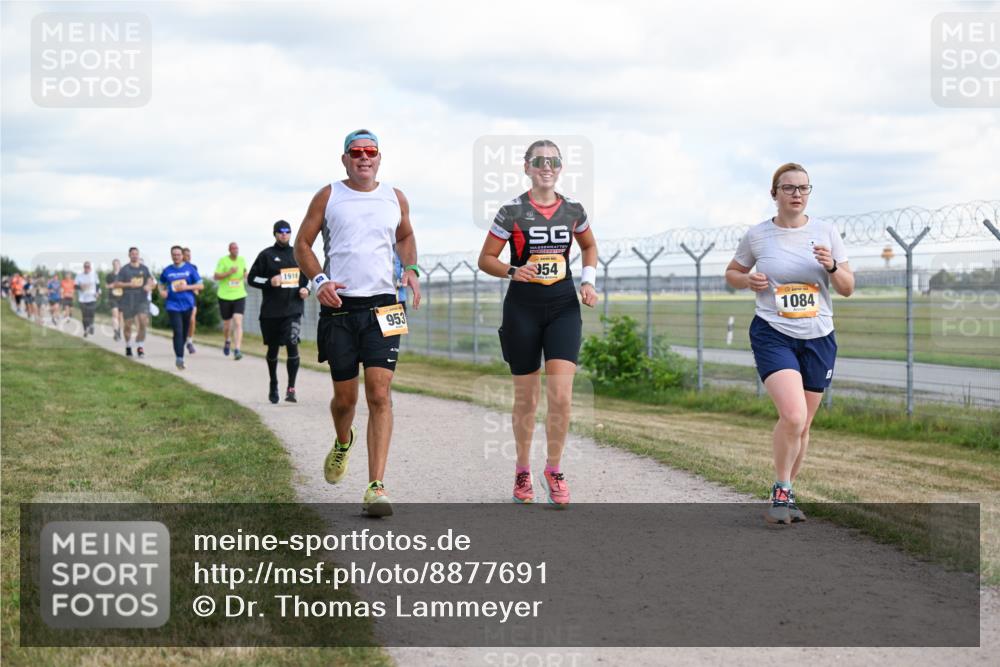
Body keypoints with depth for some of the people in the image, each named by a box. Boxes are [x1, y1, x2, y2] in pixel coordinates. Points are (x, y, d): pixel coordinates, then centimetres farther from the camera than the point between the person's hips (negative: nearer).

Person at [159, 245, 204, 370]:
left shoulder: (190, 269, 2)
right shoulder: (167, 271, 5)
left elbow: (200, 285, 1)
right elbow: (161, 283, 22)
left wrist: (186, 287, -12)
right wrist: (162, 291, 1)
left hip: (187, 304, 1)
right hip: (173, 305, -1)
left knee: (184, 332, 10)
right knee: (178, 332, -15)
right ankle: (179, 359, -17)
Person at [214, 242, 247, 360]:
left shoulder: (242, 260, 6)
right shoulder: (223, 260, -5)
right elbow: (216, 276, -10)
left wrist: (245, 277, 2)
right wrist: (229, 272, -22)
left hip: (239, 296, 1)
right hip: (225, 296, -1)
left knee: (238, 323, -15)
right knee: (227, 324, 11)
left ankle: (237, 350, -20)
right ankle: (227, 341, 42)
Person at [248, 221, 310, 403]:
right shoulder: (266, 255, 2)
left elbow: (308, 276, 24)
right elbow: (251, 278, 2)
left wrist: (306, 289, 4)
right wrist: (269, 282, -15)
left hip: (293, 310, 0)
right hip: (271, 311, 0)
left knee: (292, 344, -17)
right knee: (273, 349, 12)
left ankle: (291, 388, -14)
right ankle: (273, 385, 34)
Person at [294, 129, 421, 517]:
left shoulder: (395, 198, 11)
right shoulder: (328, 197, 5)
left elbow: (405, 237, 27)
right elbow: (302, 244, 7)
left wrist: (410, 269, 8)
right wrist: (319, 281, -10)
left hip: (383, 308, 1)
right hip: (339, 307, 0)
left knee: (379, 395, -11)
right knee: (345, 397, 6)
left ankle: (376, 487, -13)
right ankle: (342, 444, 42)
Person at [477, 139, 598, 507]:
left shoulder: (573, 210, 4)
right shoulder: (511, 212, -5)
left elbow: (589, 246, 22)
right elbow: (485, 259, -1)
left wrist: (588, 280, 6)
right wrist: (513, 271, -20)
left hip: (564, 306, 2)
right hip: (523, 308, -2)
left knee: (561, 395, -11)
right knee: (526, 398, 6)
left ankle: (554, 468, 7)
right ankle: (523, 470, 26)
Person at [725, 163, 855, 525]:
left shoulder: (826, 232, 3)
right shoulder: (757, 235, -1)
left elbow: (847, 288, 6)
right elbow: (732, 273, 14)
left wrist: (832, 267, -14)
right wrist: (748, 280, -8)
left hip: (818, 338, 3)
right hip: (773, 335, -3)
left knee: (802, 425, 10)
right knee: (793, 416, -22)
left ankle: (785, 494, 28)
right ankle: (781, 491, -2)